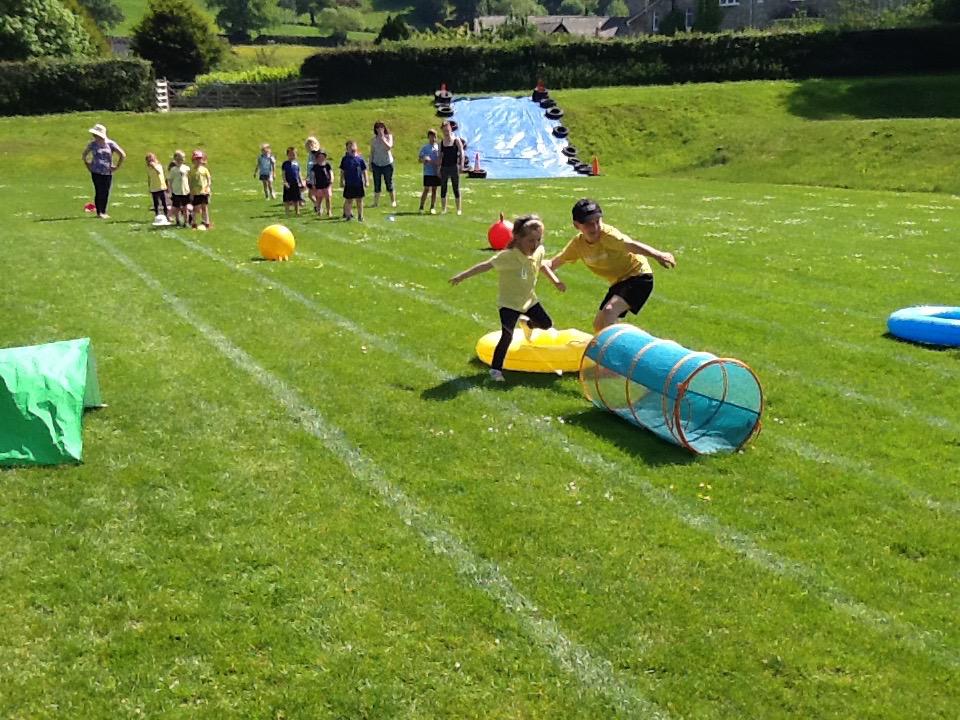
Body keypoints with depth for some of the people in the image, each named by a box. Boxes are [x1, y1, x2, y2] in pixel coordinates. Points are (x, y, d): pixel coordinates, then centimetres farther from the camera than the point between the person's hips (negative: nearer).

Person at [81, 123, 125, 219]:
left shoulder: (110, 144, -2)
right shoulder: (93, 144, 1)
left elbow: (122, 155, -1)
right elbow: (84, 155, 16)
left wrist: (117, 167, -2)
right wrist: (88, 165, 8)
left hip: (108, 173, 1)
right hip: (96, 172, -1)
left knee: (106, 193, 5)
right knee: (99, 192, -3)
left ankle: (103, 212, 17)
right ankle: (99, 212, 3)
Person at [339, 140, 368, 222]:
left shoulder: (360, 159, -1)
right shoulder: (345, 159, -1)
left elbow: (364, 171, 4)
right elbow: (342, 171, 5)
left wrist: (366, 181, 3)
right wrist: (341, 181, 3)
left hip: (359, 183, 0)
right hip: (348, 184, 0)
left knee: (359, 200, 7)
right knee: (348, 200, 7)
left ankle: (360, 216, 17)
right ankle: (348, 214, 20)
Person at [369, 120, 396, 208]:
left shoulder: (388, 136, 0)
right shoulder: (374, 139, 6)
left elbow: (389, 147, -17)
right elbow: (372, 152, 10)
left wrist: (383, 138, -20)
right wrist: (370, 163, 7)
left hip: (387, 163, -2)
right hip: (376, 164, 2)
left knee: (389, 183, 1)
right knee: (376, 184, 3)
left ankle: (393, 201, 10)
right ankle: (376, 202, 7)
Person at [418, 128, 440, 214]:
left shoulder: (438, 147, 9)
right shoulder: (424, 148, 1)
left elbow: (440, 159, 14)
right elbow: (420, 160, -1)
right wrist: (424, 159, -21)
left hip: (436, 172, 3)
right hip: (427, 172, -3)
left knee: (434, 190, 7)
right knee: (426, 189, -6)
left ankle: (432, 207, 13)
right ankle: (421, 207, 0)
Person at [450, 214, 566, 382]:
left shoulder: (539, 251, -8)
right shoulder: (508, 256, -28)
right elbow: (486, 265, -30)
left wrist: (555, 280, 14)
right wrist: (463, 275, -34)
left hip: (529, 299, 7)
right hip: (509, 303, -7)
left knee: (546, 324, 19)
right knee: (507, 336, -17)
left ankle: (529, 324, 53)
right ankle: (495, 368, -5)